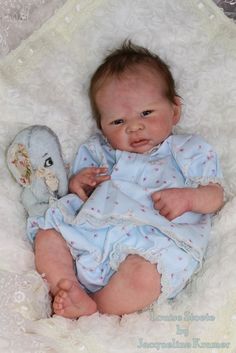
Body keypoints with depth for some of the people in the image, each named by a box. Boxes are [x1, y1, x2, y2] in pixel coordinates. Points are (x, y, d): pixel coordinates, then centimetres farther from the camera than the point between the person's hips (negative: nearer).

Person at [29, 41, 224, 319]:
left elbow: (215, 196, 9)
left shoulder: (189, 150, 14)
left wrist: (188, 197, -13)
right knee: (46, 236, -10)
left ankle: (93, 310, -17)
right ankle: (73, 293, -23)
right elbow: (80, 193, 28)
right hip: (91, 229, 5)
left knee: (143, 273, -35)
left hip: (153, 239, -4)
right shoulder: (99, 151, 24)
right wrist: (77, 183, 3)